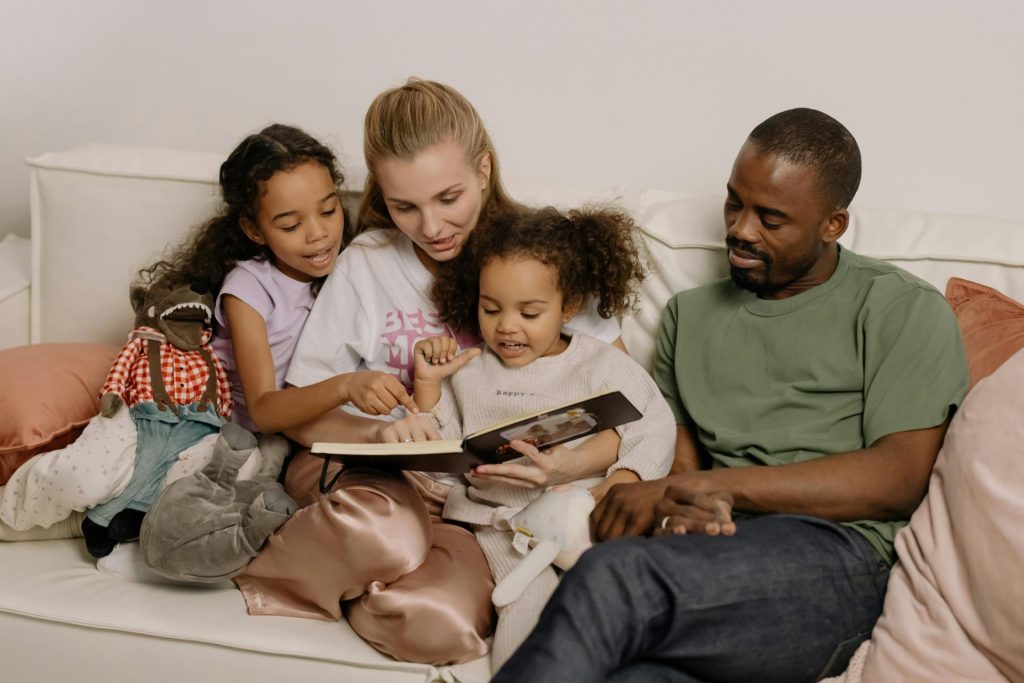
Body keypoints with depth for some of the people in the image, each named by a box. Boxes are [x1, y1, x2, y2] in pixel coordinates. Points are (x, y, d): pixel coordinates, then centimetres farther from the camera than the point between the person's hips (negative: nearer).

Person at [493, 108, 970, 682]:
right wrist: (674, 509, -8)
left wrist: (709, 484, -8)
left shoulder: (904, 309, 10)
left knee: (614, 577, -34)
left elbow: (899, 478, -3)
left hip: (831, 553, -3)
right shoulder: (690, 314, 26)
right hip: (709, 552, 3)